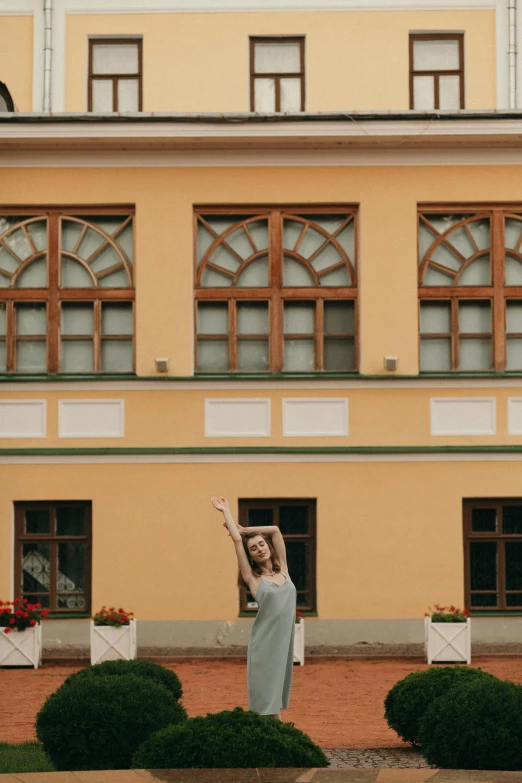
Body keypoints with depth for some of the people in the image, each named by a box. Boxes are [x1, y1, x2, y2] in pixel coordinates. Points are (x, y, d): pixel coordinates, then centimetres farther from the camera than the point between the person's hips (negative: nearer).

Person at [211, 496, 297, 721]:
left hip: (285, 639, 4)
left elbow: (275, 530, 10)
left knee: (278, 692, 9)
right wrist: (226, 511, 6)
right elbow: (236, 539, -2)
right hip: (264, 641, -4)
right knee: (266, 694, -4)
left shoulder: (282, 570, 10)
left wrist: (245, 530, 14)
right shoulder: (253, 578, -2)